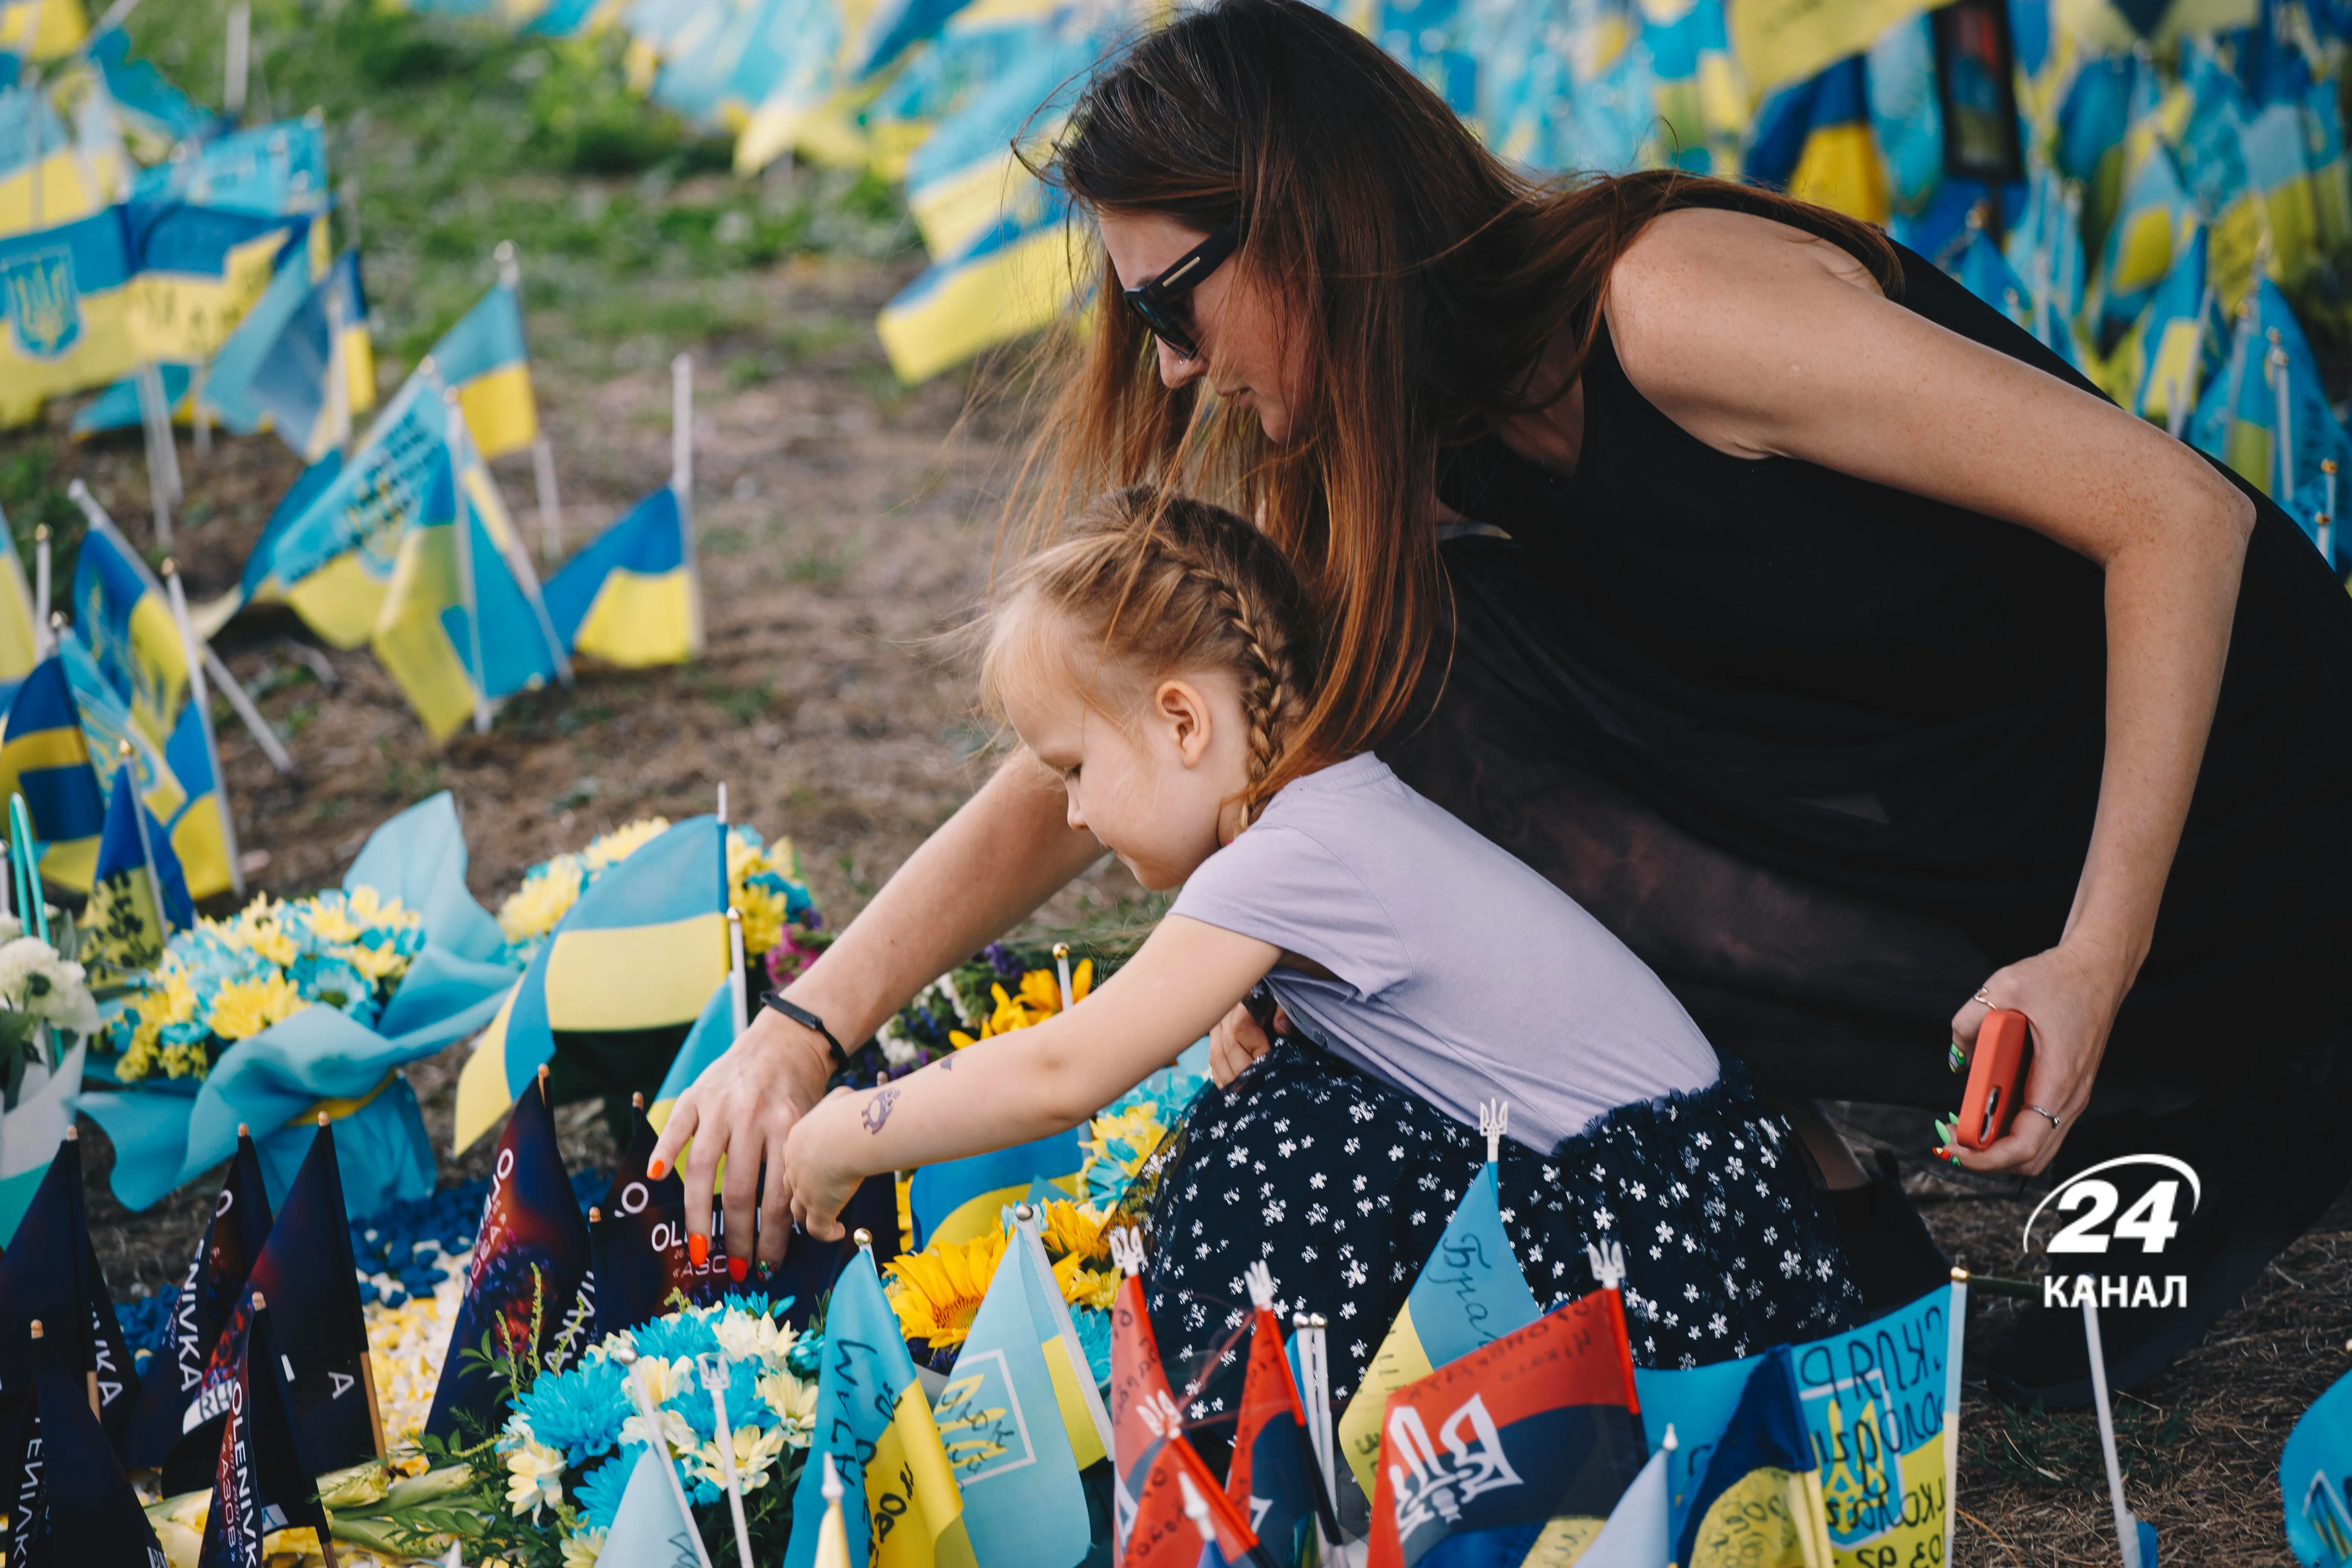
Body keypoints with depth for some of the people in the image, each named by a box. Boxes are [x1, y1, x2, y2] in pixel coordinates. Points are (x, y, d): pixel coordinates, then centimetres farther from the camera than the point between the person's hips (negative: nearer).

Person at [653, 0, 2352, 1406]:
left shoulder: (1671, 300, -25)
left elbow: (2178, 513, -25)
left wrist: (2097, 958, -27)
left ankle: (2189, 1158, -5)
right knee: (1409, 673, -5)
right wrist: (807, 1024, -5)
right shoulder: (1393, 463, -1)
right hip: (1899, 827, 7)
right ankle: (1845, 1228, 0)